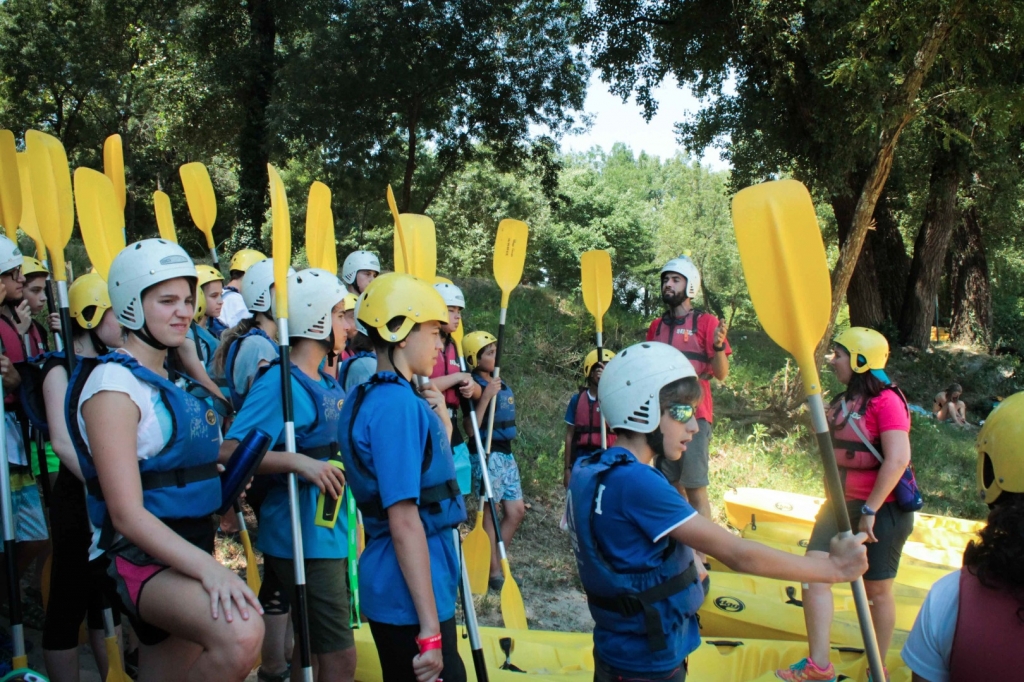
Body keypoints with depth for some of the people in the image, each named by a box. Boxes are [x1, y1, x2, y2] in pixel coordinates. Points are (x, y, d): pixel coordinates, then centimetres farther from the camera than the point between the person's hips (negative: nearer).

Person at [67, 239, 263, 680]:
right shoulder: (113, 383, -12)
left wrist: (221, 490, 15)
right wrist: (208, 567, -31)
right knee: (241, 633, -36)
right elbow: (127, 514, -21)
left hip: (186, 555, 9)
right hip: (142, 560, -9)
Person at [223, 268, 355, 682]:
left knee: (313, 644, 20)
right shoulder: (279, 381, -16)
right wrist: (299, 462, -33)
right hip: (303, 539, -9)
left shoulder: (328, 383, 10)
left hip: (329, 534, 9)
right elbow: (230, 451, -25)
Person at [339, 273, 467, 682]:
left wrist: (440, 423, 6)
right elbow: (405, 522, -24)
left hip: (391, 589, 9)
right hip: (411, 598, -9)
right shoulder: (399, 403, -19)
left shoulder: (370, 398, 9)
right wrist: (430, 628, -23)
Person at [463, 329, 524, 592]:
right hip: (487, 455, -8)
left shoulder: (500, 382, 11)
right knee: (490, 512, 1)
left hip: (506, 453, 9)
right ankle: (494, 571, 12)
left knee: (516, 511, 12)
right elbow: (472, 427, -23)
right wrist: (486, 396, -26)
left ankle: (497, 562, 25)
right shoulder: (475, 386, -14)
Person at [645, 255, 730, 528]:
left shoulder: (706, 322, -1)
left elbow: (721, 374, -6)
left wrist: (719, 346, -25)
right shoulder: (657, 326, 13)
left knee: (695, 490, -6)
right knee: (672, 488, 10)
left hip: (694, 416, -5)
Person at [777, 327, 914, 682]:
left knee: (877, 589, 6)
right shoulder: (843, 401, 9)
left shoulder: (886, 400, -17)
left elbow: (898, 460, -24)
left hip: (882, 508, -7)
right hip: (843, 503, 7)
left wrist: (870, 510, -23)